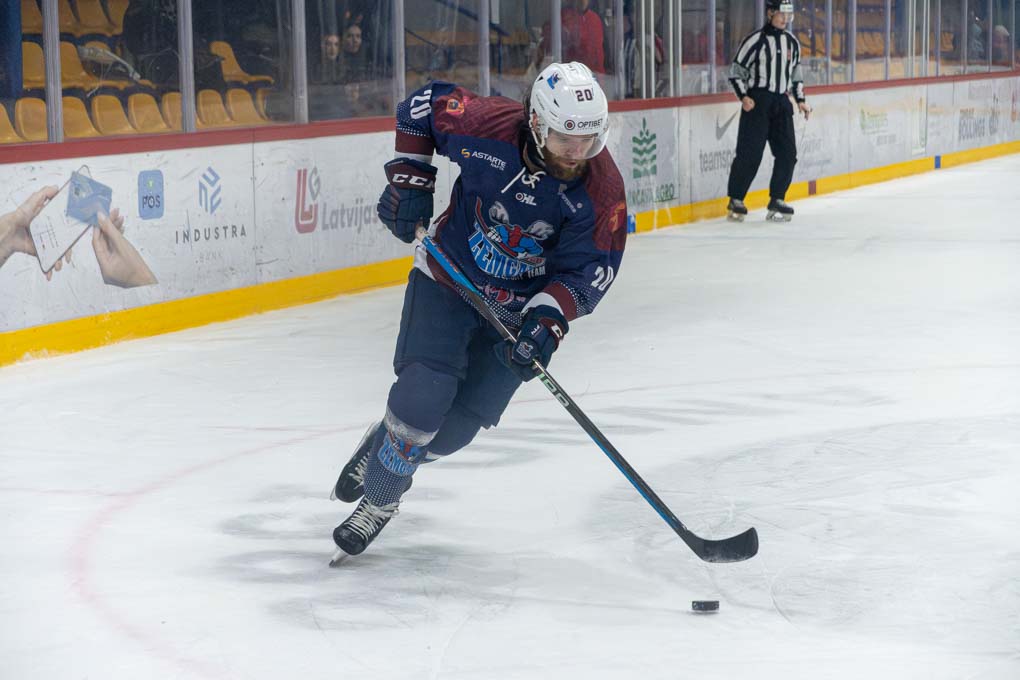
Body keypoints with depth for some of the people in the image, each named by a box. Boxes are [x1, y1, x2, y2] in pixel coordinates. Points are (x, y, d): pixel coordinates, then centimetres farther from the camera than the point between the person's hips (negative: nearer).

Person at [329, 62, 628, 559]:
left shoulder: (602, 190, -22)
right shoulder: (487, 126, -24)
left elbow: (587, 271, -17)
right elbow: (422, 106, -6)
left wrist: (547, 321, -32)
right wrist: (408, 180, -10)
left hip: (520, 309, 1)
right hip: (449, 276, -1)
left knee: (458, 424, -2)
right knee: (423, 395, -16)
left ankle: (387, 447, 29)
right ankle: (377, 495, 9)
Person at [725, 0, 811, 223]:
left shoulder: (792, 42, 12)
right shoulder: (755, 41, -7)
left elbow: (796, 72, 22)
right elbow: (736, 70, -4)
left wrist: (800, 100, 14)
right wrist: (743, 96, -16)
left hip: (781, 103, 6)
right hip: (757, 102, -6)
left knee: (787, 153, -1)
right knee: (750, 152, -8)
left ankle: (777, 200, 9)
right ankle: (735, 201, 0)